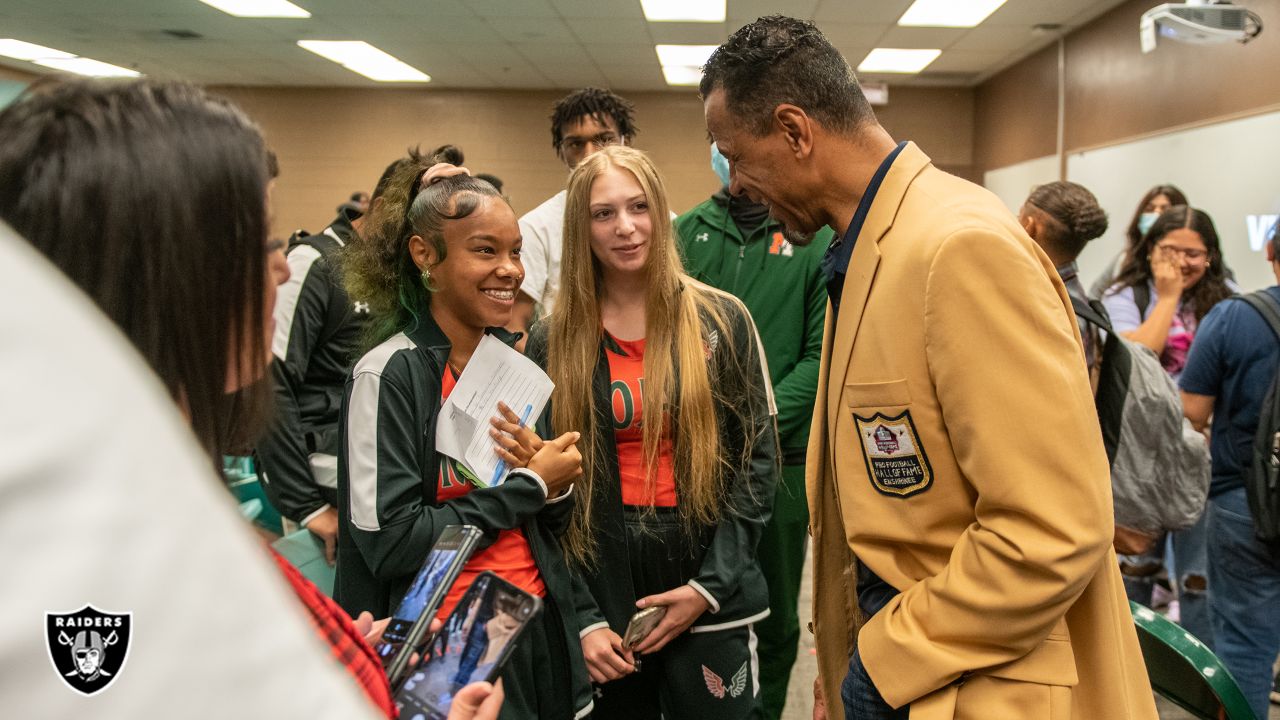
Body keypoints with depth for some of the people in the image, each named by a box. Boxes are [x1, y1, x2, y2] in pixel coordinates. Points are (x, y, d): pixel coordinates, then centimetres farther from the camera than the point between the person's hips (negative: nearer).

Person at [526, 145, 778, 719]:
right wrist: (582, 618, -6)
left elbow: (758, 457, -1)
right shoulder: (552, 343, 0)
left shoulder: (721, 321, -2)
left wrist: (711, 586, -8)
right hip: (603, 601, 1)